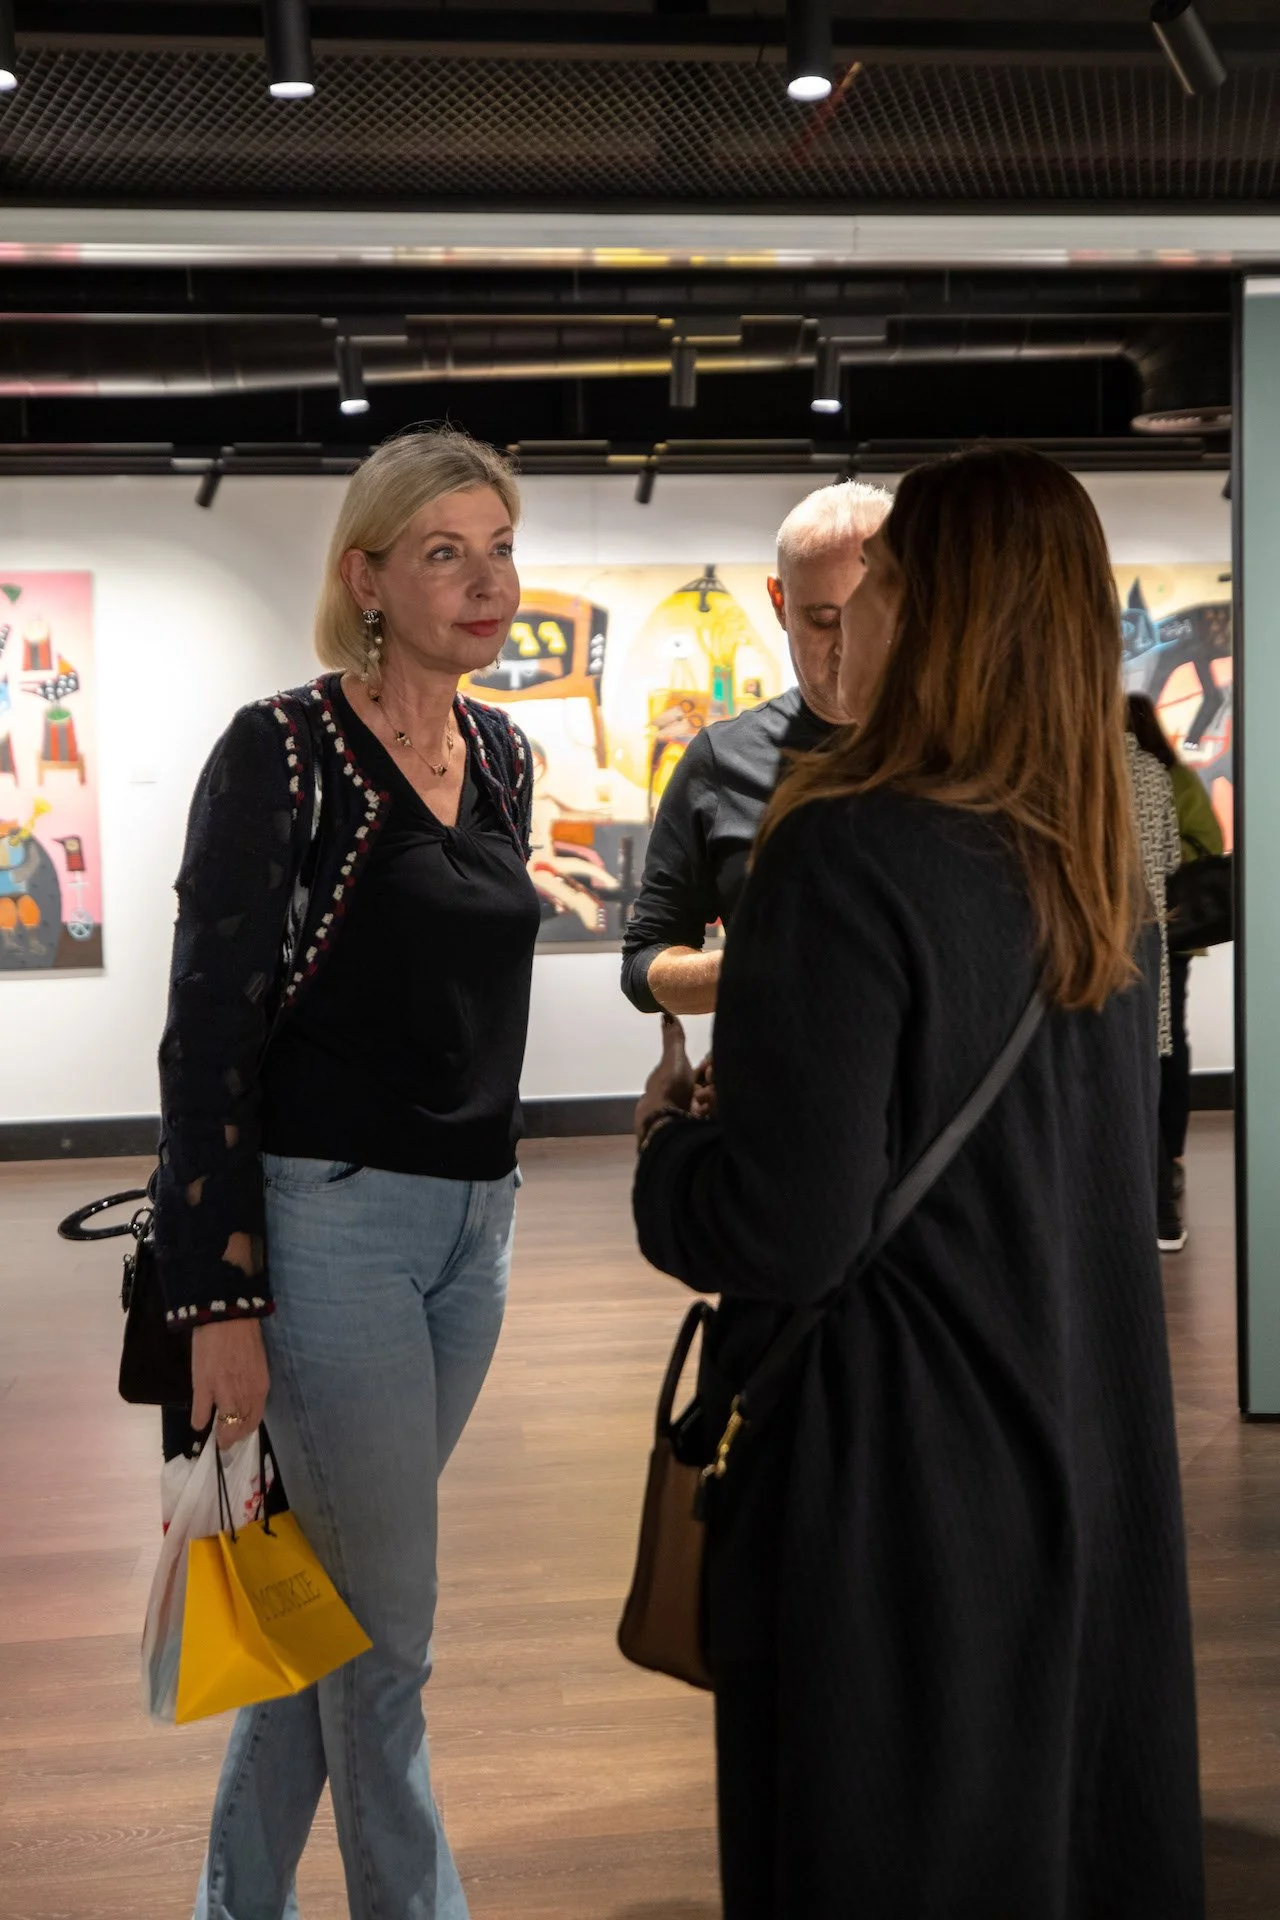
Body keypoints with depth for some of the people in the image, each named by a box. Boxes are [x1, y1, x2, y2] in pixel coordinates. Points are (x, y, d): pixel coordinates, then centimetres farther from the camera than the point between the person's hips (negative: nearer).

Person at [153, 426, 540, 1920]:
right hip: (330, 1218, -7)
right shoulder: (282, 752, -12)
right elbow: (210, 1031, -14)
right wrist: (217, 1294, -17)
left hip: (471, 1218, 7)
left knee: (330, 1592, 17)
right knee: (385, 1623, 1)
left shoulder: (501, 755, 9)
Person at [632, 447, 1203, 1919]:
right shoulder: (1099, 870, 4)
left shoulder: (851, 855, -20)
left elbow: (784, 1230, -23)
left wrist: (667, 1136, -3)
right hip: (1092, 1460, 7)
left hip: (890, 1479, -7)